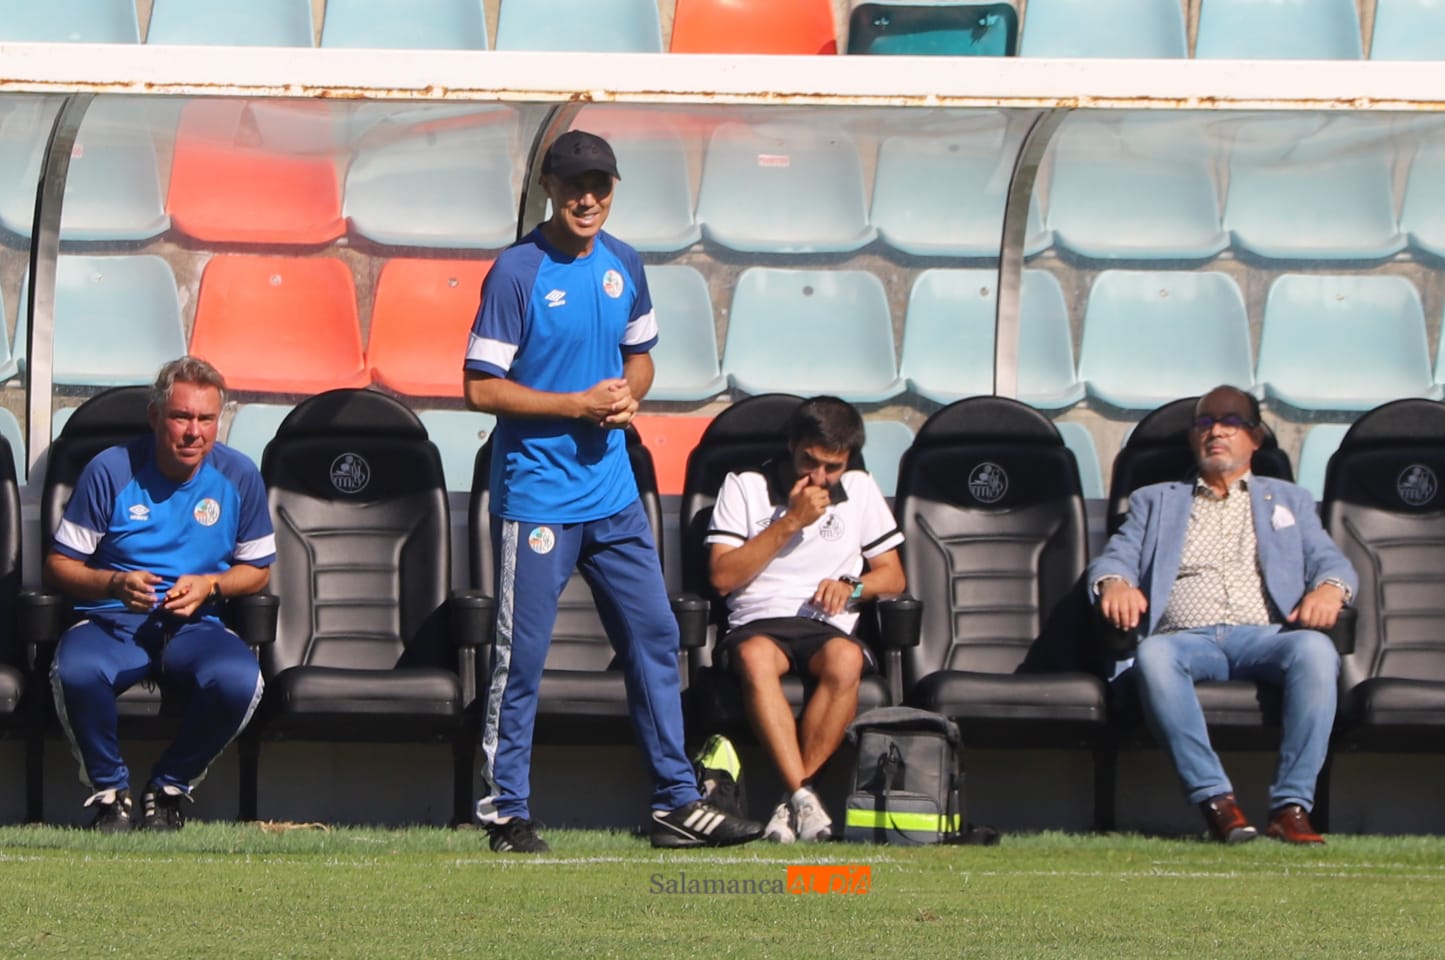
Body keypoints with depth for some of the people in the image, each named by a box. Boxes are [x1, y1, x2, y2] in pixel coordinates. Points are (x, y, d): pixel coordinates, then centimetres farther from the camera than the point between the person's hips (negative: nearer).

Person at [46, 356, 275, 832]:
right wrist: (115, 584, -17)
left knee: (239, 680, -34)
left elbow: (257, 570, 15)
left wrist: (209, 585, -7)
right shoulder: (110, 471, -2)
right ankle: (110, 789, -10)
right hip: (112, 623, -1)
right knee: (75, 671, -37)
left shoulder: (239, 477, 4)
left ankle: (170, 787, -6)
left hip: (195, 627, 2)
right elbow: (59, 565, 3)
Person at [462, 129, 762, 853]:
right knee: (521, 654, -2)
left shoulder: (622, 265, 8)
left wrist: (629, 395, -1)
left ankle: (677, 804, 13)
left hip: (612, 490, 7)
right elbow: (482, 387, -13)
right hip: (535, 491, -6)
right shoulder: (517, 272, -11)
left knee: (654, 637, 7)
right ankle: (506, 812, 6)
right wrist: (578, 404, -17)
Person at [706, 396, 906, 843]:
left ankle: (792, 801, -35)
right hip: (758, 625, -1)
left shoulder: (861, 491, 18)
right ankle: (803, 797, -45)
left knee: (845, 660, -38)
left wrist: (851, 585, -4)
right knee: (755, 657, -40)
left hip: (829, 628, 1)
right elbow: (722, 577, 1)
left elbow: (892, 576, 18)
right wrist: (789, 522, -5)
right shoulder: (744, 487, 11)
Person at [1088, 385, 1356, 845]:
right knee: (1153, 655, -38)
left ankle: (1291, 806, -37)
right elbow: (1117, 556, 15)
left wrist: (1329, 587, -11)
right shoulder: (1156, 501, 29)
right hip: (1188, 638, 0)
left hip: (1263, 636, 0)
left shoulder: (1289, 501, 29)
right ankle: (1215, 800, -41)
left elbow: (1328, 559, 15)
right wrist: (1115, 582, -12)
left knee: (1315, 650, -36)